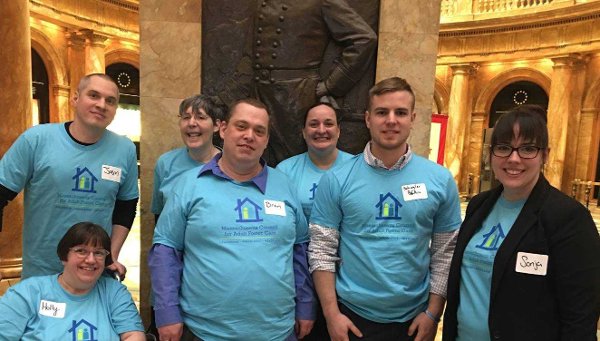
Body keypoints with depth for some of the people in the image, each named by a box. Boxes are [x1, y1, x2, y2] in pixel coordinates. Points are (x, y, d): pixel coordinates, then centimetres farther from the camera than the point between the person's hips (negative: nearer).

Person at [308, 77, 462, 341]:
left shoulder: (440, 179, -4)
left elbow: (446, 252, 1)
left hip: (414, 317, 2)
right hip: (352, 315, -1)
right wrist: (331, 314, -9)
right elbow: (322, 250, -6)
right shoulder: (336, 180, -9)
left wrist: (433, 312, -2)